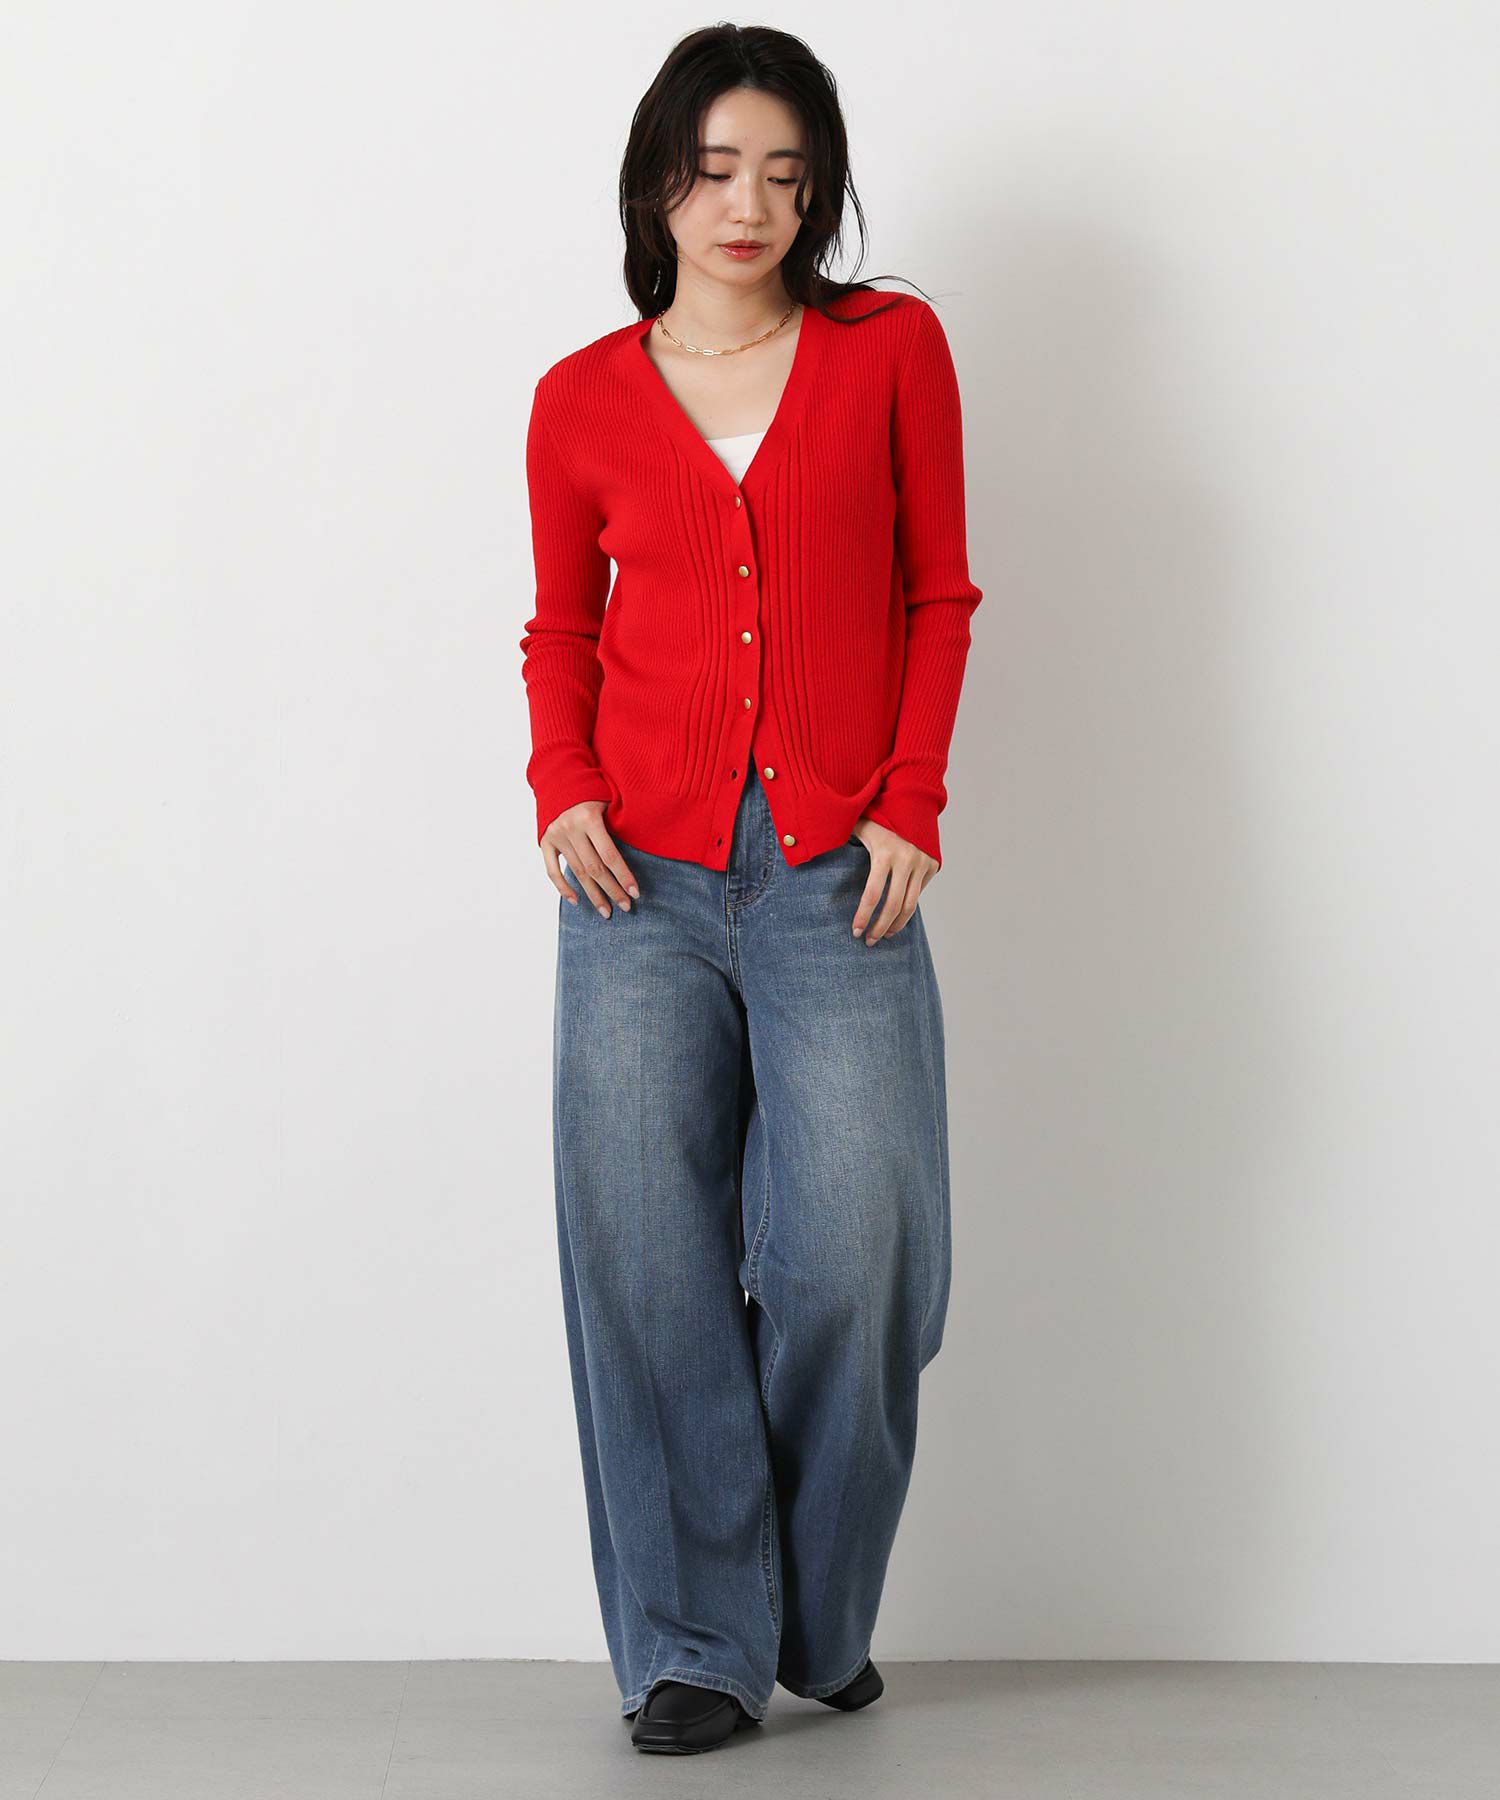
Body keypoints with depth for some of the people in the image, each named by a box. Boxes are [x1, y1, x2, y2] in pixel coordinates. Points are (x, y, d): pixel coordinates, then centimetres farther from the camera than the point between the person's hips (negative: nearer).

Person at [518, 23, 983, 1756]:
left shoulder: (891, 349, 7)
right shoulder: (581, 400, 9)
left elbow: (938, 596, 9)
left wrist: (909, 806, -1)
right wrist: (563, 790, 0)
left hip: (838, 879, -1)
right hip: (644, 882, 1)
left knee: (854, 1258, -4)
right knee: (647, 1261, -1)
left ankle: (823, 1620, 21)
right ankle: (692, 1645, 12)